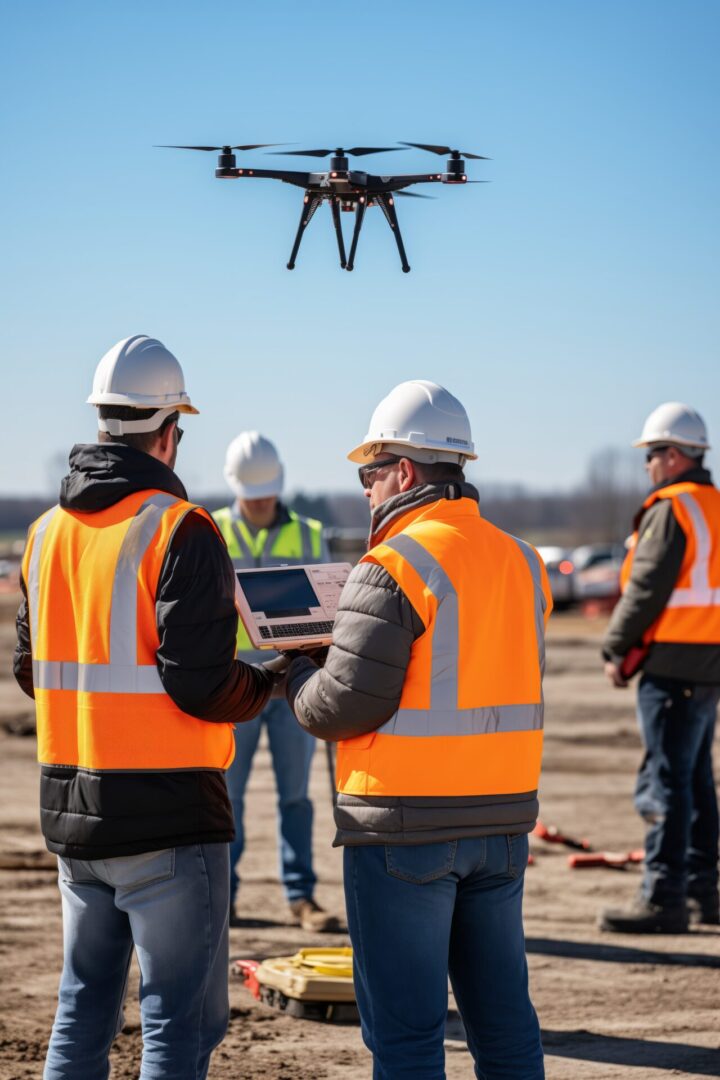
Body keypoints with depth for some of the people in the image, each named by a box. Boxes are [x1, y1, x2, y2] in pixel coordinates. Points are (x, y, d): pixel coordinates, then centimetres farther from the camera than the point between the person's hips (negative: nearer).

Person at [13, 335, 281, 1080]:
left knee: (83, 1006, 17)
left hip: (70, 808, 7)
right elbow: (201, 685, -18)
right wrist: (272, 683, 0)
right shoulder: (179, 529, -13)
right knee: (182, 1017, -2)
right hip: (167, 809, -7)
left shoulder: (48, 530, 9)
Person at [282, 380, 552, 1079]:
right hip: (503, 817, 7)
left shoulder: (394, 569, -14)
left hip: (406, 825, -7)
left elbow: (342, 707, -18)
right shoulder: (519, 561, 10)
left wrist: (296, 676, 4)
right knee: (503, 1018, 15)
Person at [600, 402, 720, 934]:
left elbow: (646, 587, -15)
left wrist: (617, 649, -5)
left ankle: (664, 898, -9)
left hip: (675, 663, -9)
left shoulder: (671, 509, -12)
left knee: (668, 777, -9)